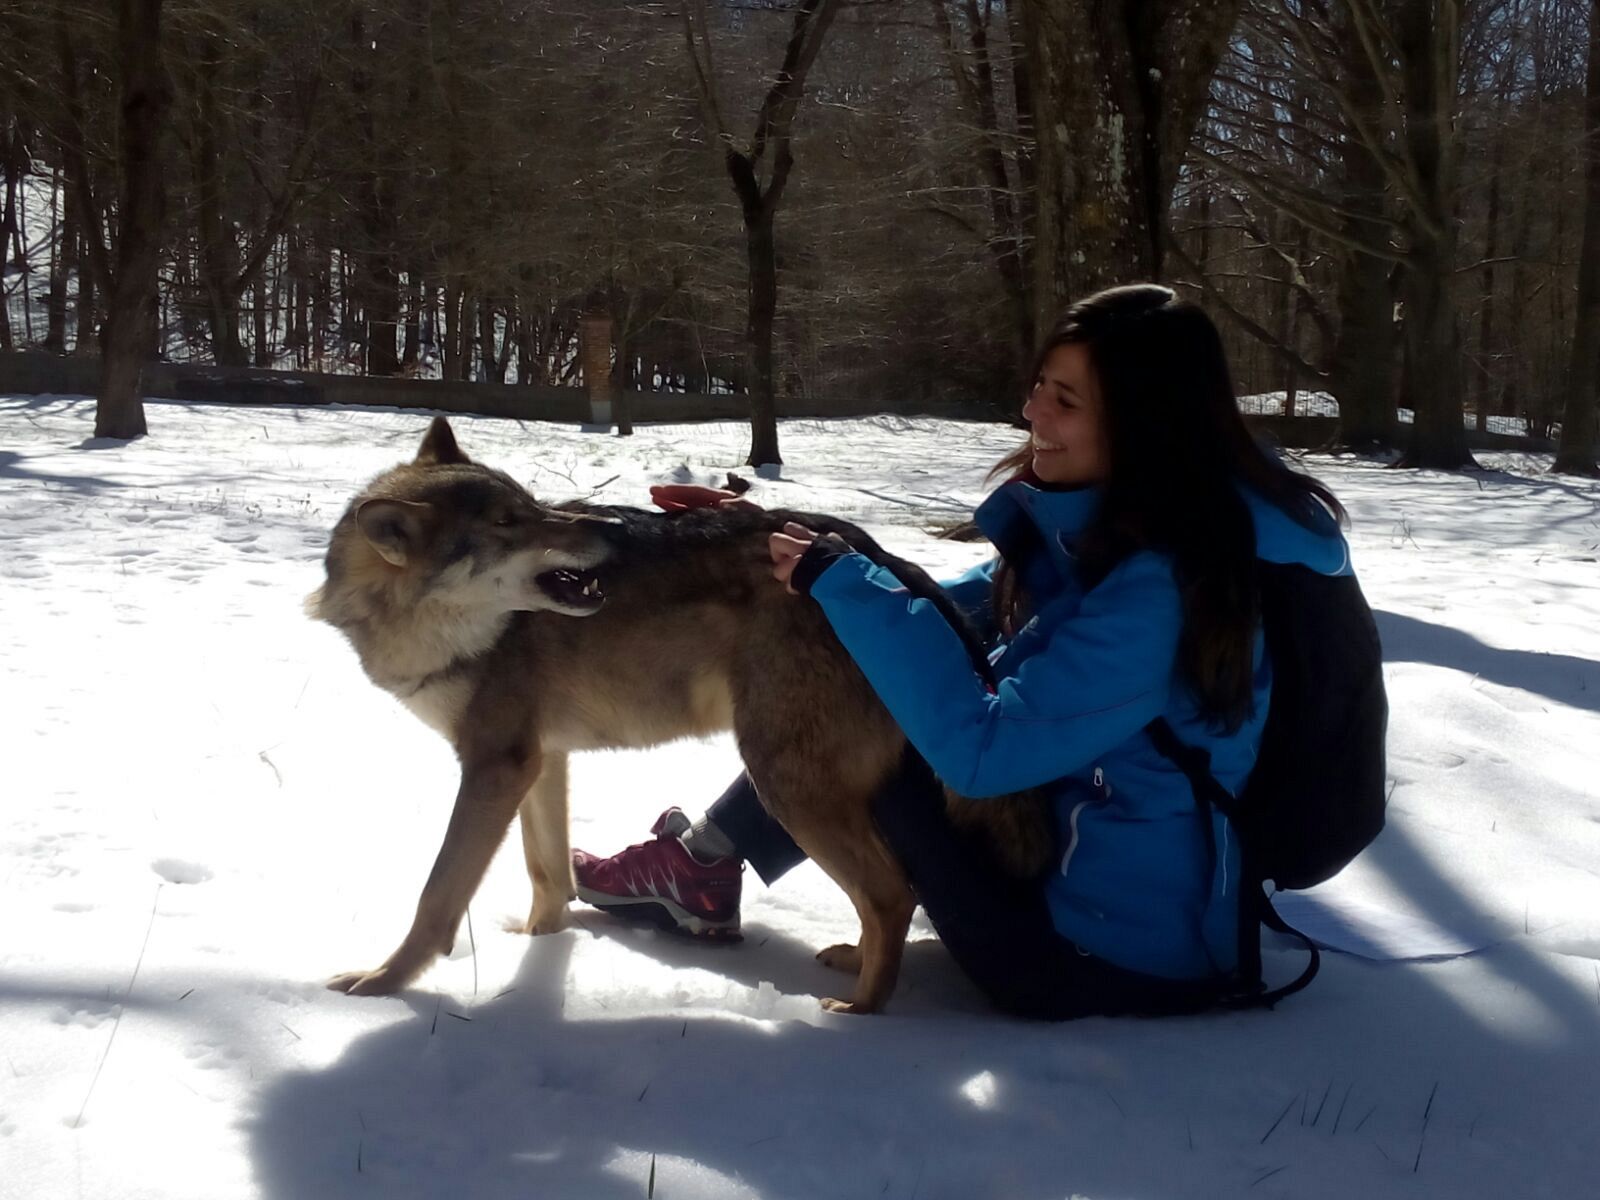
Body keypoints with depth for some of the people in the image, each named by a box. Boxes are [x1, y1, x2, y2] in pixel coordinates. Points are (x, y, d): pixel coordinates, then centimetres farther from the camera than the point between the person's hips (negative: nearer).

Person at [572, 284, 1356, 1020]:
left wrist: (845, 586, -24)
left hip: (1109, 949, -9)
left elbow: (982, 749, -29)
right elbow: (965, 611, 13)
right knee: (867, 683, 8)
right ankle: (705, 863, 16)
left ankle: (700, 870, 16)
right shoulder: (1103, 532, 0)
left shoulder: (1160, 588, -28)